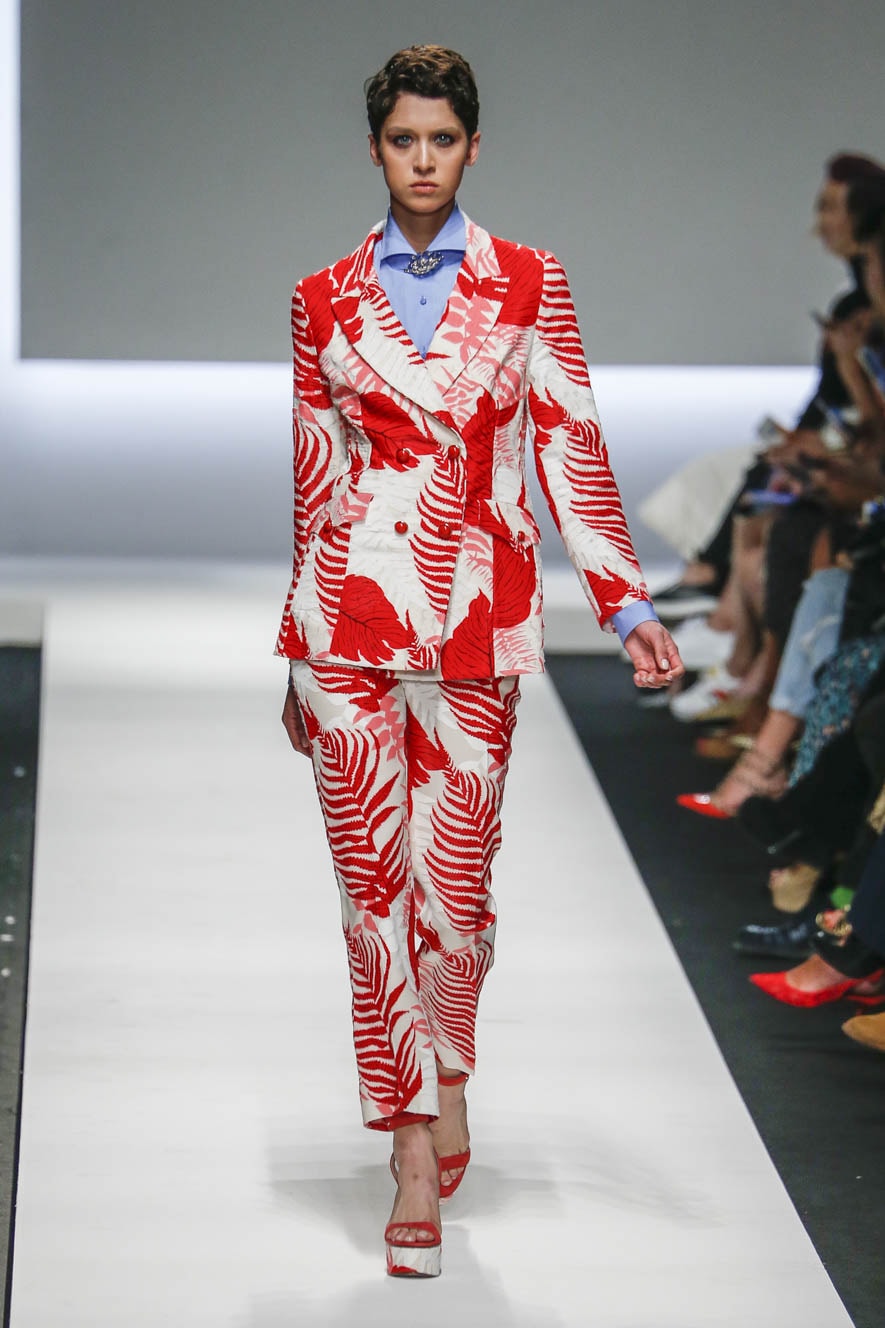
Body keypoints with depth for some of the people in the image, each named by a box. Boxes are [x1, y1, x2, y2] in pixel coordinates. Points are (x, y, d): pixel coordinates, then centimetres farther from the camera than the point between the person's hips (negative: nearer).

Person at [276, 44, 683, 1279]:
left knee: (454, 877, 2)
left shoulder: (528, 284, 6)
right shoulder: (326, 299, 7)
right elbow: (312, 477, 12)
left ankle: (448, 1069, 32)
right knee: (373, 876, -2)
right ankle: (414, 1150, 6)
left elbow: (571, 446, 4)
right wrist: (294, 655, 13)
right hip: (352, 615, 1)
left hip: (477, 618, 0)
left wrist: (627, 602, -5)